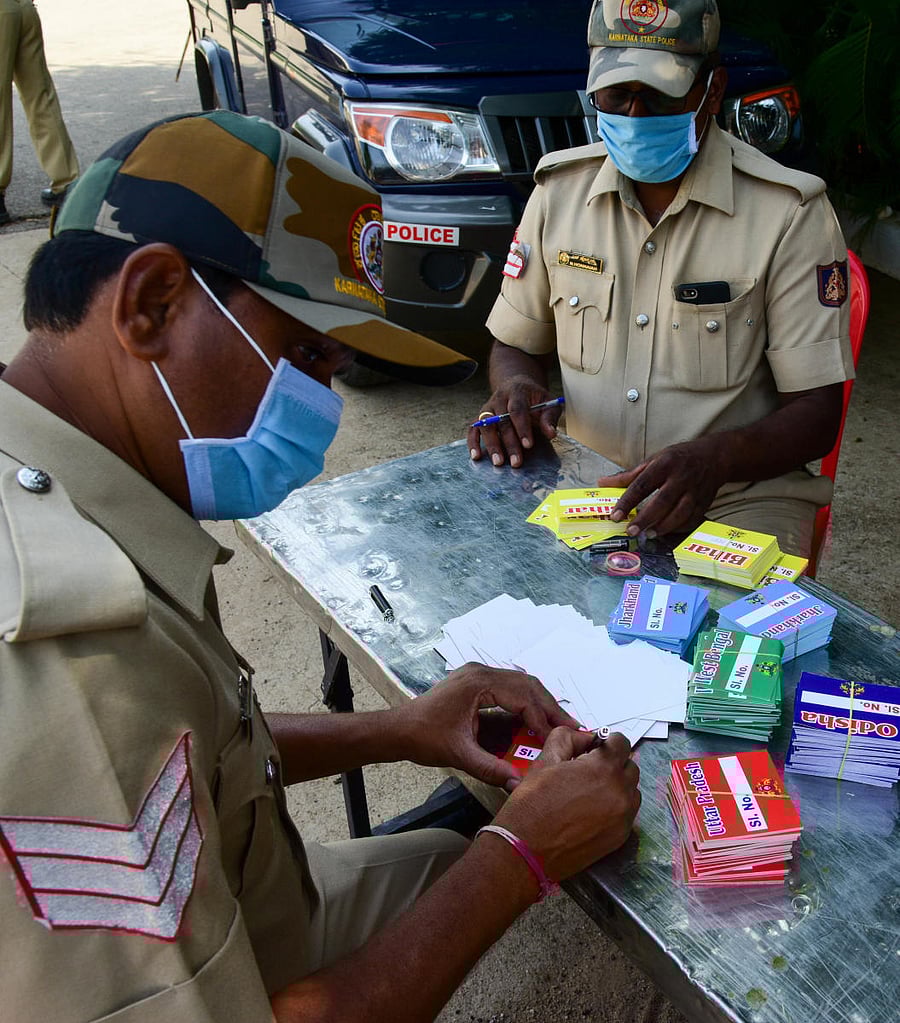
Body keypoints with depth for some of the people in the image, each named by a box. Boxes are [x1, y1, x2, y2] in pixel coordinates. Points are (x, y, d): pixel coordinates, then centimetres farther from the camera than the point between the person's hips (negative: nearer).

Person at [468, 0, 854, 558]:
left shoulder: (791, 213, -7)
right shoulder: (559, 190, 5)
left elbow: (816, 415, -8)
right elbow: (515, 345, 14)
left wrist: (714, 459, -29)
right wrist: (517, 386, -11)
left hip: (739, 500, -2)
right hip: (580, 486, 3)